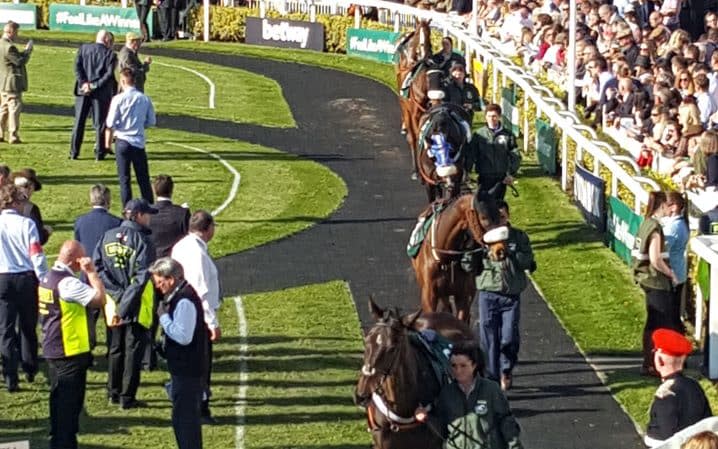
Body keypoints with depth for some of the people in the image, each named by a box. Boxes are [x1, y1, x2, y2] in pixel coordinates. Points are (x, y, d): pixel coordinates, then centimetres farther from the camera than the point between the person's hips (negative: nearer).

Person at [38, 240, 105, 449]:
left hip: (54, 350, 10)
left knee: (61, 400, 19)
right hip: (70, 353, -10)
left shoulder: (48, 278, 9)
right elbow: (100, 298, -24)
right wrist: (91, 272, -17)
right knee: (68, 402, -4)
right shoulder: (68, 283, -21)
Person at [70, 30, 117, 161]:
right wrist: (94, 86, -12)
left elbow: (77, 67, -5)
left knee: (79, 122, 10)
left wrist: (84, 83, -9)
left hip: (83, 91, 2)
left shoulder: (83, 48, 3)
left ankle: (74, 152, 11)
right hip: (101, 92, -2)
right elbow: (109, 74, -13)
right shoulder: (110, 54, -5)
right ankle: (99, 153, 6)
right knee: (99, 123, 6)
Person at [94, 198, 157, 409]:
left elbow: (98, 268, -3)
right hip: (137, 306, -5)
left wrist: (117, 294, -7)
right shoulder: (142, 240, -13)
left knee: (115, 349, 17)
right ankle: (127, 397, 4)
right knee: (134, 350, 3)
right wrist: (126, 305, -19)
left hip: (113, 302, 5)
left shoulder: (107, 237, 4)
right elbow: (142, 277, -20)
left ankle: (114, 393, 24)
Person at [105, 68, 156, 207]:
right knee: (143, 179, 11)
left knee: (124, 179, 5)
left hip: (122, 142, -2)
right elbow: (152, 122, 7)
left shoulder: (118, 99, -9)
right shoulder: (145, 99, -1)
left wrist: (108, 142, 5)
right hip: (139, 143, 2)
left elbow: (110, 124, -8)